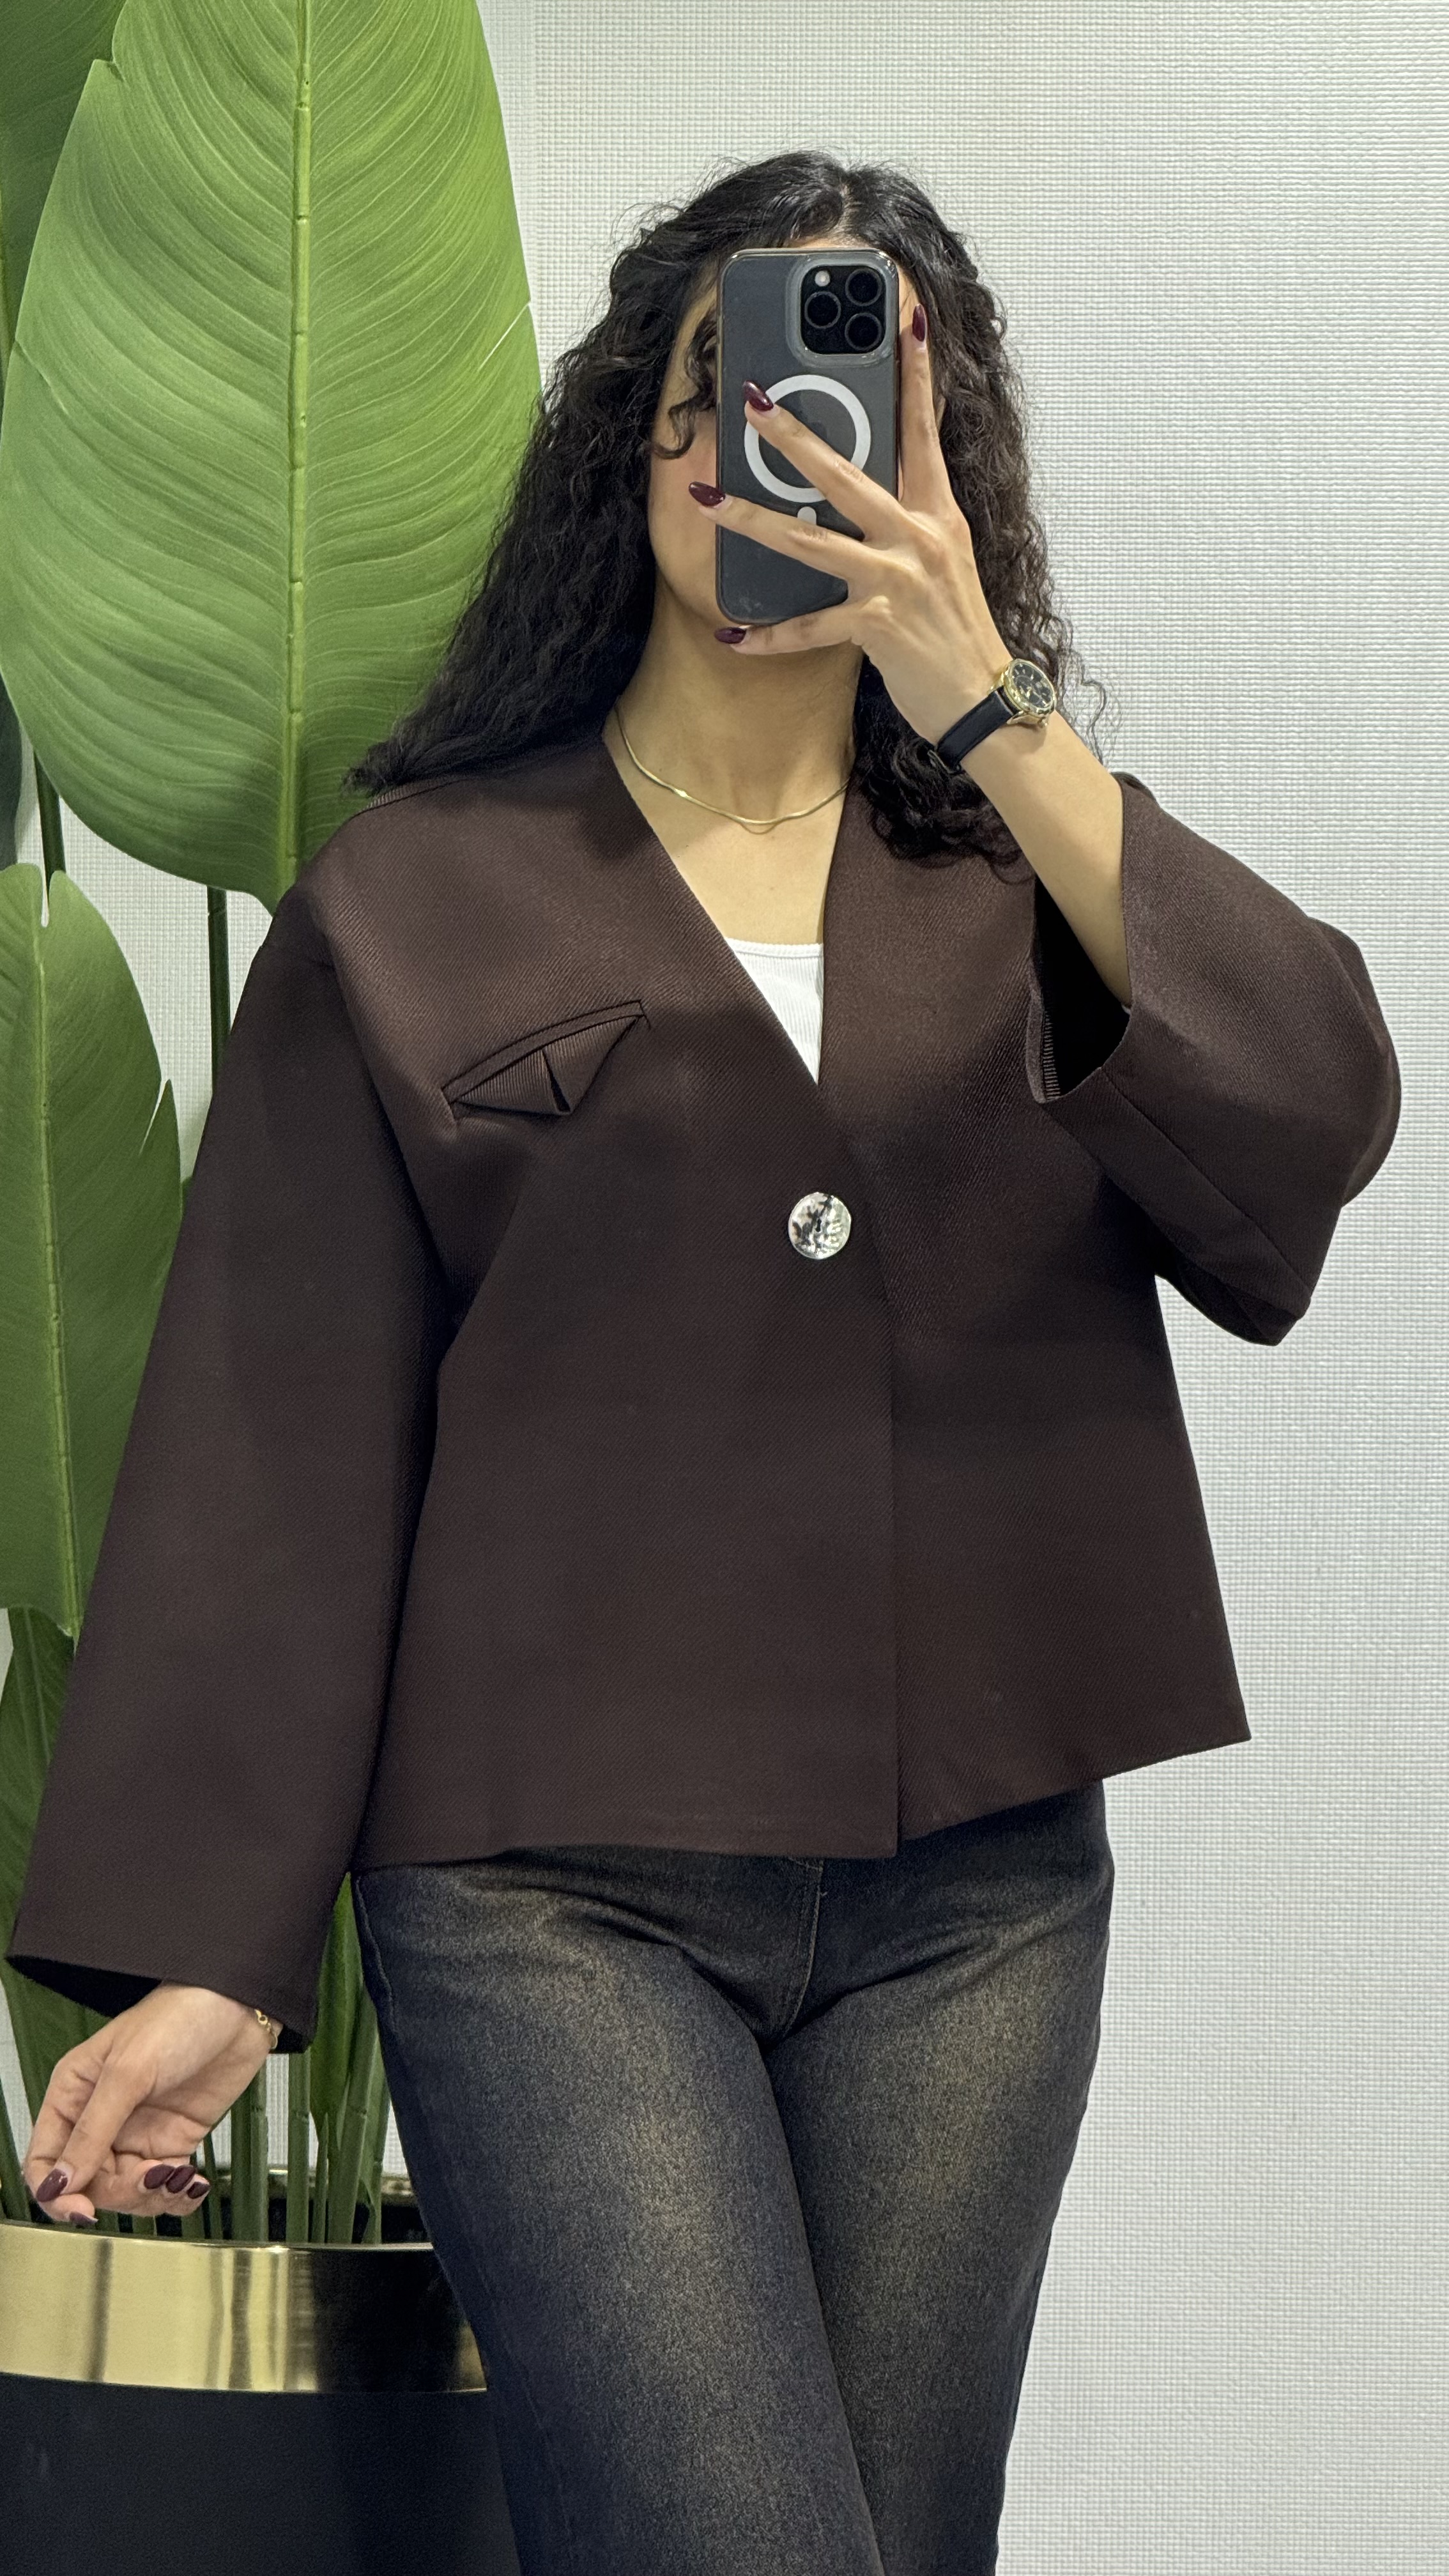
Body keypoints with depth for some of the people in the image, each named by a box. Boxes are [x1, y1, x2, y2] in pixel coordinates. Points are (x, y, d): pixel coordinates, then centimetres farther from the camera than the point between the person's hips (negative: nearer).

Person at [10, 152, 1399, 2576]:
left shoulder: (1035, 868, 13)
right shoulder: (419, 900, 6)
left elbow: (1313, 1118, -8)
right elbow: (278, 1443, 2)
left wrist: (980, 710, -15)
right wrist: (204, 1947, -5)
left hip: (974, 1898, 3)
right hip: (556, 1895, -3)